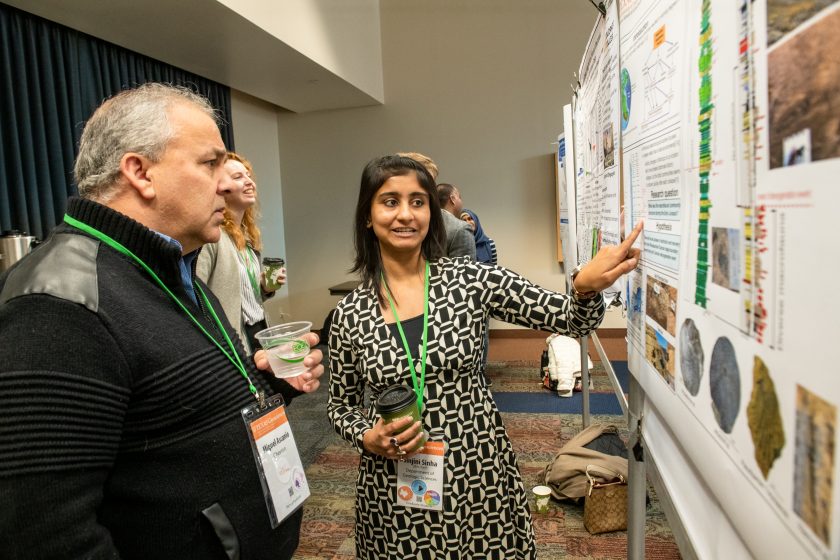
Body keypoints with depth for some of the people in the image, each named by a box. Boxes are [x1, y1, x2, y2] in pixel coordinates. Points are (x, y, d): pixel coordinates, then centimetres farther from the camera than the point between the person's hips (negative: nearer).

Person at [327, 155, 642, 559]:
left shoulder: (471, 280, -9)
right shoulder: (350, 313, -6)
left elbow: (573, 320, -10)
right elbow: (341, 406, 5)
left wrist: (587, 286, -31)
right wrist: (368, 438, -14)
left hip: (479, 471, 0)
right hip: (395, 487, 1)